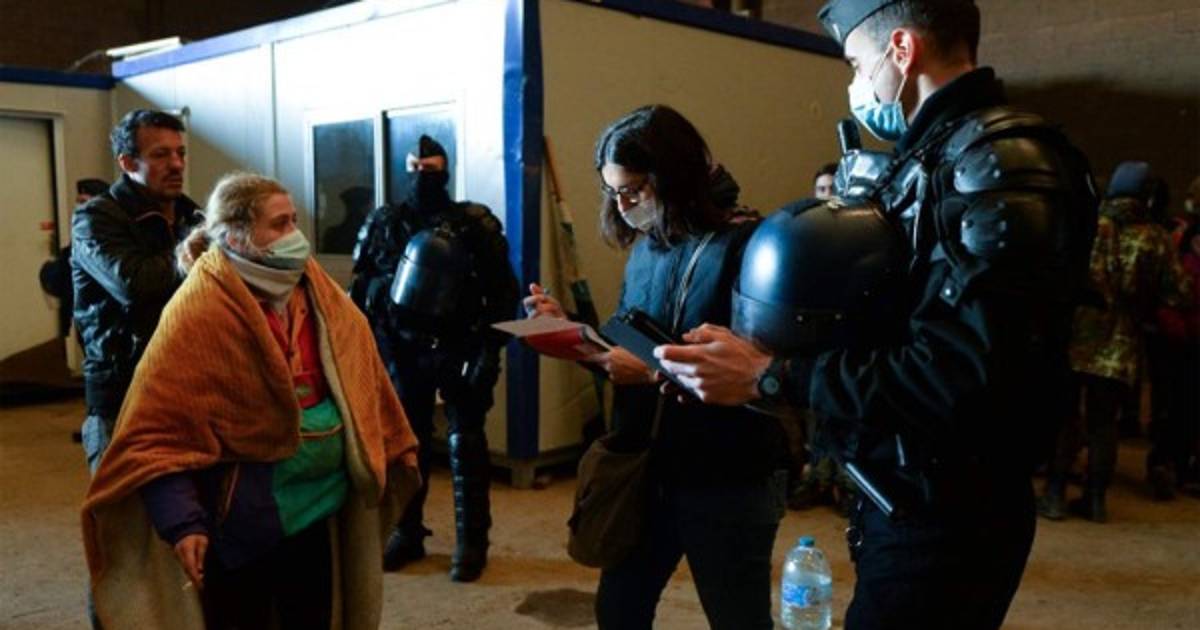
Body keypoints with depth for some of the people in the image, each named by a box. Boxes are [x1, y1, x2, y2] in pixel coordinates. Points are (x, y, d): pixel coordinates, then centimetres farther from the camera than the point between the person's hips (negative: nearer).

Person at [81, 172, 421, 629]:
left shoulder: (315, 292, 3)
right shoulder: (198, 313, -16)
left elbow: (356, 377, 10)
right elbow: (160, 428, -18)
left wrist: (388, 453, 9)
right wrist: (181, 522, -25)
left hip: (318, 505, 6)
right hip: (241, 518, -6)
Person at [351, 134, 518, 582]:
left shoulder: (475, 224, -2)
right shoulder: (384, 224, 6)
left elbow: (503, 290, -4)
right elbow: (361, 291, 6)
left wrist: (489, 352, -11)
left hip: (460, 350, -2)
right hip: (404, 351, 3)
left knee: (466, 447, 3)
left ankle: (471, 541, 13)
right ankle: (407, 533, 25)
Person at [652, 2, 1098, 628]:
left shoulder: (1000, 164, -19)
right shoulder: (930, 159, 12)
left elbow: (960, 376, -29)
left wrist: (769, 375, -25)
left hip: (946, 521, -9)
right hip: (905, 499, 9)